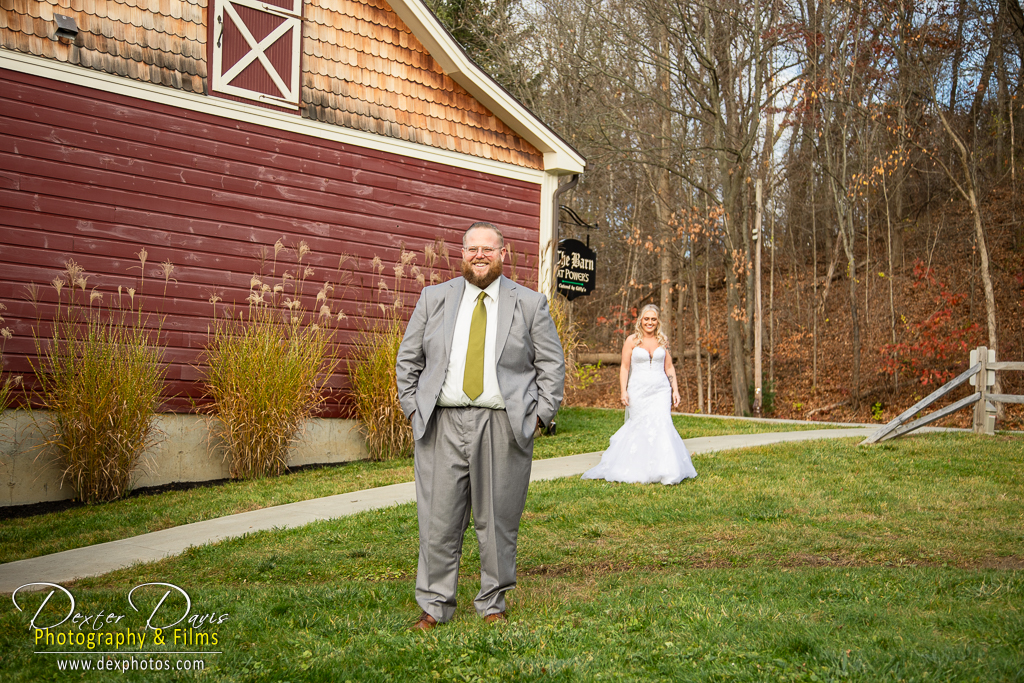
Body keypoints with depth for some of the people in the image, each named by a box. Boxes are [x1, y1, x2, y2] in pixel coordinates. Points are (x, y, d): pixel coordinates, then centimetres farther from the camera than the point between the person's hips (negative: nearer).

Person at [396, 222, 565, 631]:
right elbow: (408, 359, 13)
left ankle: (493, 604, 20)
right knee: (439, 519, 1)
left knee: (498, 520, 5)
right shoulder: (434, 299, 11)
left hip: (504, 426, -1)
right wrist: (413, 409, 4)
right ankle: (435, 605, 13)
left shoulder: (530, 304, 7)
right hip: (442, 424, 1)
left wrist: (540, 416, -2)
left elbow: (552, 364, 7)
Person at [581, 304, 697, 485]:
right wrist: (623, 391, -8)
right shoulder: (632, 340, 1)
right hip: (638, 390, -2)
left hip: (660, 391, 2)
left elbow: (669, 368, 13)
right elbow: (624, 367, 0)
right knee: (639, 427, 1)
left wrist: (675, 389, 6)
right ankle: (639, 471, 13)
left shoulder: (662, 341, 9)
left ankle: (661, 470, -4)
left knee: (661, 425, -11)